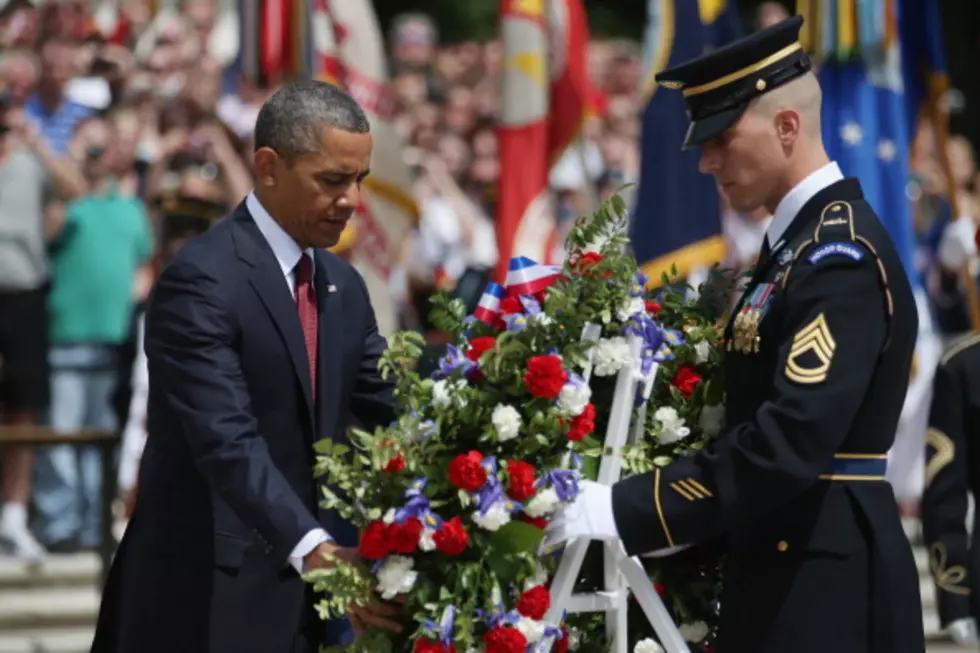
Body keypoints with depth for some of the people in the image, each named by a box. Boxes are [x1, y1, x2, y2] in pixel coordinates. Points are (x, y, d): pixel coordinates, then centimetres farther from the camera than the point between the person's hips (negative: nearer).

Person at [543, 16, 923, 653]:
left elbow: (793, 439, -26)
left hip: (825, 583, -9)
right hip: (793, 567, 9)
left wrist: (629, 511, -25)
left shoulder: (842, 254, -17)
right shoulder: (803, 239, 15)